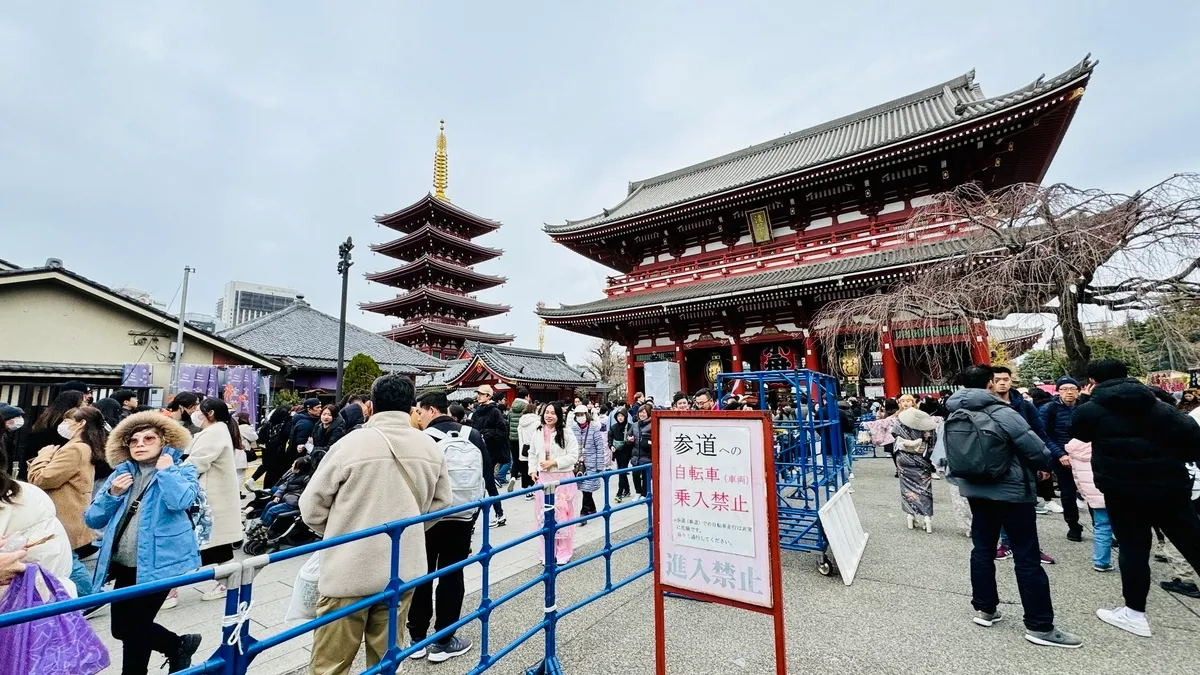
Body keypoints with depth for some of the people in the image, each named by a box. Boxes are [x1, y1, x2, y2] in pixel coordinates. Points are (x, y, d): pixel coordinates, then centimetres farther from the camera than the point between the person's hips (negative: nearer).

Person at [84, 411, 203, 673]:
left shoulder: (182, 471, -7)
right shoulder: (122, 473, 8)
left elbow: (180, 501, -27)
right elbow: (92, 519, 9)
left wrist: (165, 470, -16)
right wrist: (112, 493, -8)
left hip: (157, 564, -6)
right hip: (124, 566, 6)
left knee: (134, 629, 4)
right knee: (122, 628, 16)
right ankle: (181, 644, 37)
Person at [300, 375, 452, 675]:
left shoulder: (352, 442, -13)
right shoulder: (430, 446, -2)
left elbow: (312, 507, -4)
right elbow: (440, 502, 5)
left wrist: (340, 534, 13)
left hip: (349, 571, -4)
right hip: (403, 569, 4)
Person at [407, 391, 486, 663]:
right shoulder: (473, 436, -3)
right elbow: (487, 474, 2)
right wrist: (475, 509, 12)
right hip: (463, 518, 2)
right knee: (452, 576, 11)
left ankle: (417, 638, 27)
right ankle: (443, 642, 20)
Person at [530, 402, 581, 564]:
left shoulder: (566, 433, -9)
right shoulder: (537, 433, 4)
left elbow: (573, 456, -11)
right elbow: (532, 453, 15)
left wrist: (554, 462, -17)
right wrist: (532, 470, 3)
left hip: (562, 478, -4)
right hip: (543, 478, 4)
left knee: (561, 515, 3)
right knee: (545, 515, 10)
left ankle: (563, 553, 18)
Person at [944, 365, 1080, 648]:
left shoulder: (952, 417, 0)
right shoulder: (1002, 413, -18)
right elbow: (1038, 451, -14)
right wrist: (1044, 466, 7)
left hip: (975, 492, 6)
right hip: (1012, 492, -5)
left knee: (982, 549, 15)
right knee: (1027, 558, 3)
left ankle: (984, 609, 24)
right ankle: (1039, 626, 11)